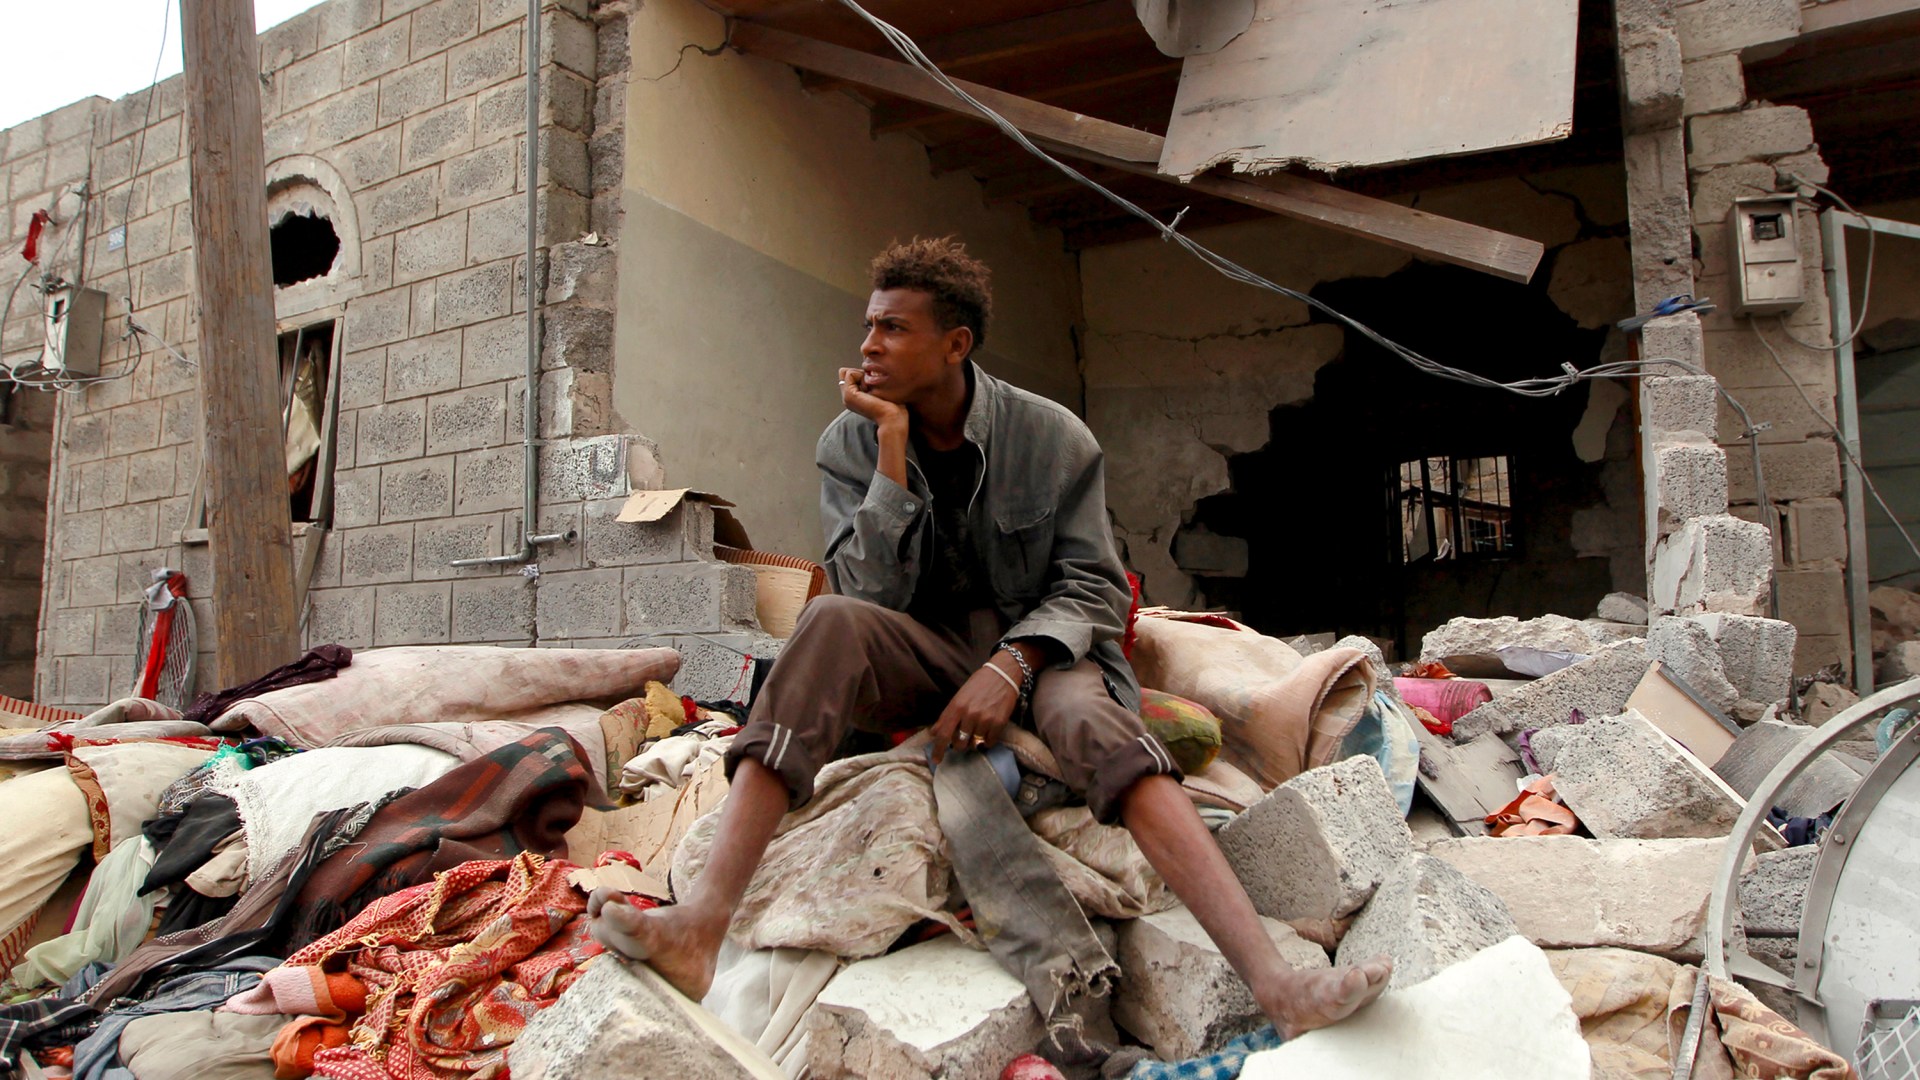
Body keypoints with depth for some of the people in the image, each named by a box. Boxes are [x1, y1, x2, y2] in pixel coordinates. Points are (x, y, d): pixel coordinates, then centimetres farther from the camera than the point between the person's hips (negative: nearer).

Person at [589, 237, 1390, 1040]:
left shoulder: (1053, 439, -3)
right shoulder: (849, 444, -1)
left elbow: (1093, 589, -4)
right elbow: (877, 595, -12)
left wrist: (1013, 664, -22)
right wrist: (894, 446, -17)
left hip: (1035, 648, 0)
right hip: (917, 658, 1)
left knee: (1092, 720, -35)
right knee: (833, 621, -32)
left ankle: (1274, 984, -45)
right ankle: (703, 922, -43)